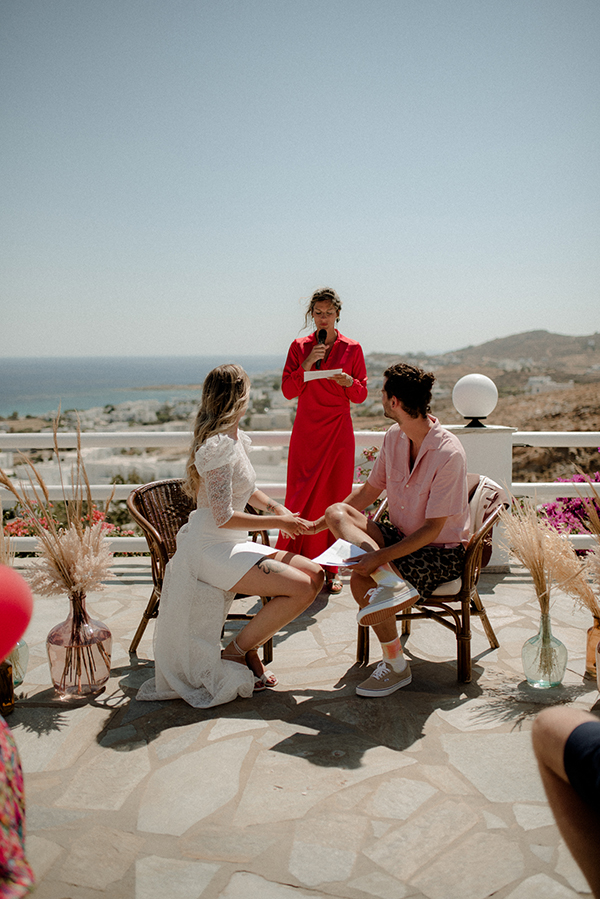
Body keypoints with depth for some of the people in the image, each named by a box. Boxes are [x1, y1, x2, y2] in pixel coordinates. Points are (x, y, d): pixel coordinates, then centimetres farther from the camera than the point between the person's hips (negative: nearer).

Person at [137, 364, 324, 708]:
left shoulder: (236, 438, 11)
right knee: (301, 588, -19)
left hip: (232, 545, 9)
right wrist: (277, 522, -12)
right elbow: (223, 517, -21)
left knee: (314, 574, -1)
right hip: (211, 549, -9)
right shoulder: (218, 445, -19)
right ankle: (236, 652, -2)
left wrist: (274, 506, 10)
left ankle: (248, 648, 6)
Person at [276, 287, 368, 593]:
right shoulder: (299, 347, 6)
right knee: (301, 497, -4)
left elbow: (361, 395, 6)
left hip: (339, 431, 0)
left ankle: (328, 570, 12)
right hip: (306, 432, 0)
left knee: (335, 498, 2)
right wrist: (306, 366, -12)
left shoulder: (352, 349, 5)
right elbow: (288, 391, 1)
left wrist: (349, 382, -15)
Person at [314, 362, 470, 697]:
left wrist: (380, 556, -29)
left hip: (442, 552, -7)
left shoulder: (449, 453, -24)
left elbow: (432, 529, -23)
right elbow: (369, 492, 12)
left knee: (361, 579, -27)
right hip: (402, 536, 7)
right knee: (337, 511, -15)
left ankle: (396, 666, -6)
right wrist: (317, 525, 11)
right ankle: (393, 582, -31)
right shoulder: (394, 437, -1)